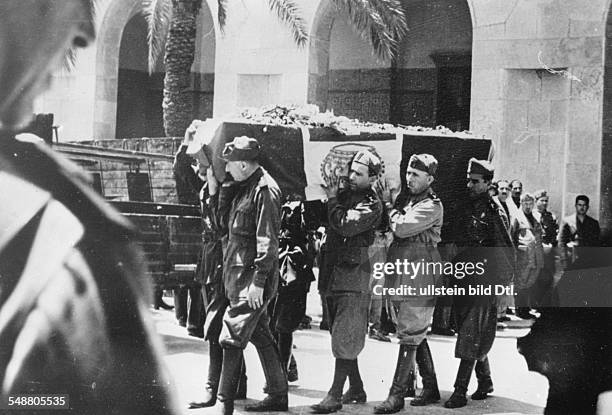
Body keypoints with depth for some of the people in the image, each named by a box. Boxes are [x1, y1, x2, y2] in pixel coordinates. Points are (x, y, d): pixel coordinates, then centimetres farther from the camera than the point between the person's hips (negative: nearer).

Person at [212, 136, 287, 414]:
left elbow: (267, 240, -19)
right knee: (260, 335, 15)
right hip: (238, 272, 10)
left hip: (252, 276, -10)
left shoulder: (265, 190, -15)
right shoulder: (245, 187, 15)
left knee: (232, 339, -8)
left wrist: (258, 281, -21)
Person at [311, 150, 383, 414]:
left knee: (344, 339, -8)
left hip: (354, 276, -8)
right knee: (341, 338, 13)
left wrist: (332, 200, -8)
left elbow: (345, 225, -21)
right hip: (333, 274, 8)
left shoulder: (371, 205, -8)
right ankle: (356, 390, 24)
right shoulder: (345, 195, 14)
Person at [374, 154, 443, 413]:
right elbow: (389, 227, 14)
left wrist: (390, 207, -6)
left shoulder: (432, 206, -10)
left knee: (410, 337, -5)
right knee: (417, 336, 15)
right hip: (400, 279, 8)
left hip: (419, 280, -8)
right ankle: (431, 387, 27)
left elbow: (401, 227, -21)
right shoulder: (404, 200, 14)